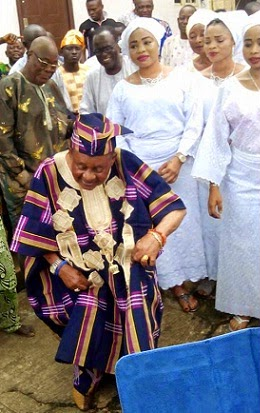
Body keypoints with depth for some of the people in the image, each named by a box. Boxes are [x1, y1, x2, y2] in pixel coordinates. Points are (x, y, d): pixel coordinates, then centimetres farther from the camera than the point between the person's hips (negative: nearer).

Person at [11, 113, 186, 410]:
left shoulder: (128, 165, -13)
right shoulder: (49, 174, -13)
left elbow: (175, 208, -8)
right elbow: (36, 234, -3)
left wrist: (156, 235, -26)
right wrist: (59, 266, -16)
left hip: (127, 264, 1)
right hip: (78, 271, 0)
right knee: (88, 306, -23)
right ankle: (87, 371, 9)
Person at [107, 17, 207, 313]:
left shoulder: (181, 80, 1)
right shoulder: (122, 88, 4)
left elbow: (194, 124, -4)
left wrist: (179, 158, -15)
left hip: (177, 166, 0)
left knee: (181, 223, 8)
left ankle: (178, 282, 25)